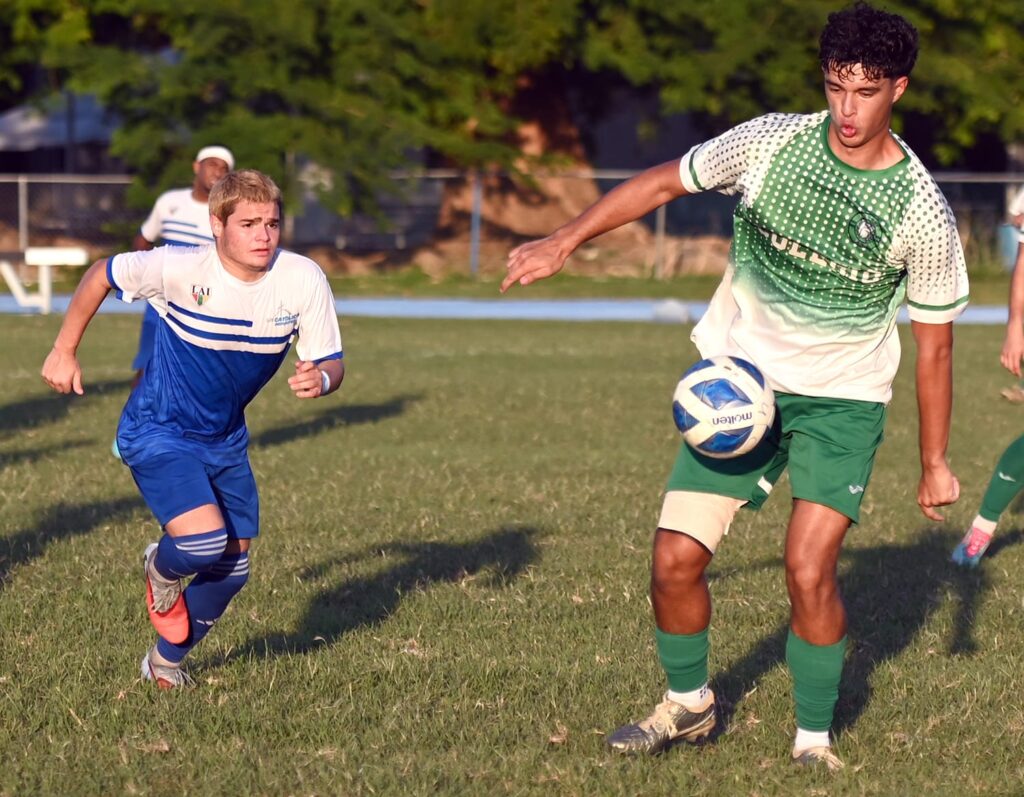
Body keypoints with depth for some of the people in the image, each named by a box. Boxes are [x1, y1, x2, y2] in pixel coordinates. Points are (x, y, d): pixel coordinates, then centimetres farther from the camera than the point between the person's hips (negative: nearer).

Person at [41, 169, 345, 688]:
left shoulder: (303, 280, -18)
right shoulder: (179, 269, -25)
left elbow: (331, 363, -10)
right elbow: (101, 276, -7)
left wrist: (320, 379, -35)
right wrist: (64, 351, -2)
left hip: (225, 439, 5)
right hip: (157, 432, -5)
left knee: (231, 568, 10)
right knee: (205, 542, -25)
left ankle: (166, 660, 38)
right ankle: (162, 568, 14)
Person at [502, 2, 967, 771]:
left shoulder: (923, 212, -14)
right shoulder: (770, 143, -11)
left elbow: (934, 341, -4)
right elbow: (664, 182, 3)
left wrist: (935, 462, 0)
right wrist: (565, 241, -3)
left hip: (841, 398, -2)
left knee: (809, 571, -18)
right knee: (675, 560, -2)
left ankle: (815, 740, 3)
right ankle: (688, 704, 25)